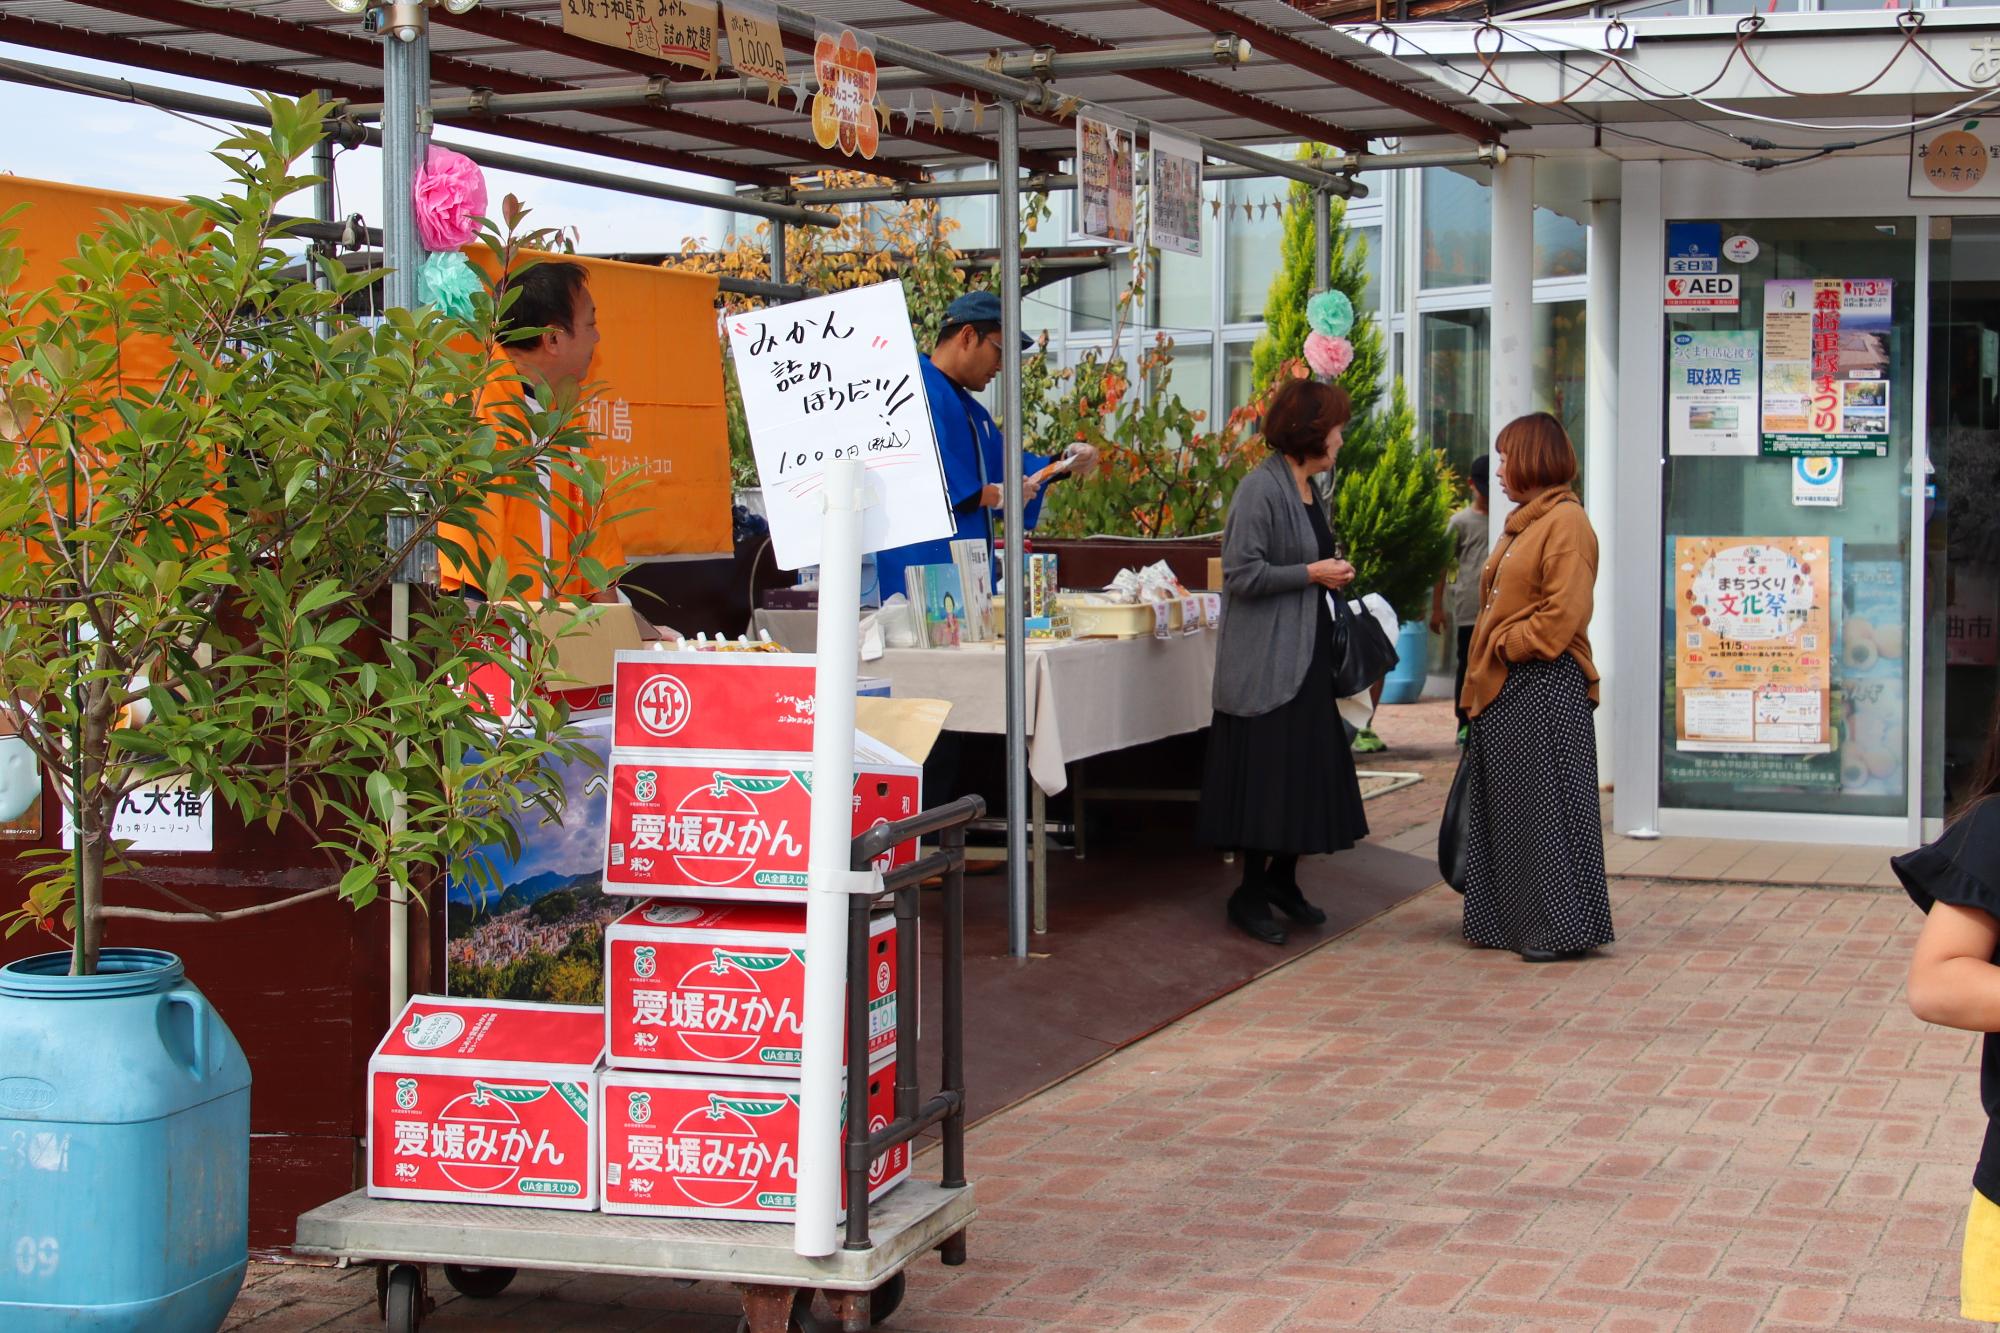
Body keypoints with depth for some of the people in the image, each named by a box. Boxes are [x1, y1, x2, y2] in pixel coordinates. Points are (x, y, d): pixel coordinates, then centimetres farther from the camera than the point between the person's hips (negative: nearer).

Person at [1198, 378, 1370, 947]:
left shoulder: (1307, 489, 14)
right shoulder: (1261, 489, -16)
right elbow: (1242, 574, -21)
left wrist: (1330, 569, 10)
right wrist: (1313, 573, -16)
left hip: (1306, 654, 9)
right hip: (1266, 660, -9)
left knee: (1308, 771, 11)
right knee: (1267, 770, -5)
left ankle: (1282, 879, 23)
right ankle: (1250, 894, 6)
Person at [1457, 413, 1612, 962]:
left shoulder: (1566, 523, -12)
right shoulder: (1522, 524, 19)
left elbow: (1563, 614, -21)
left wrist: (1507, 648, -15)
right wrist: (1479, 682, 16)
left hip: (1544, 688, -10)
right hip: (1503, 690, 10)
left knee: (1544, 811, -5)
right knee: (1502, 810, 12)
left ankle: (1561, 928, 1)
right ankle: (1510, 921, 19)